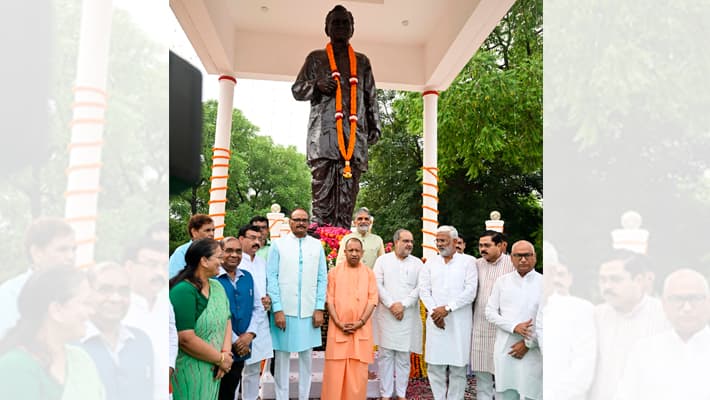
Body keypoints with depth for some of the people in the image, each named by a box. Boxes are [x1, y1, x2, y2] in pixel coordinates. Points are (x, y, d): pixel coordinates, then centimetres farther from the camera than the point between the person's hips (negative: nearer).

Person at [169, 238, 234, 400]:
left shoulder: (217, 287, 5)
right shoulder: (184, 291, -19)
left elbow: (226, 321, 3)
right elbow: (186, 339, -25)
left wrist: (226, 352, -13)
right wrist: (221, 358, -15)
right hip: (189, 371, -7)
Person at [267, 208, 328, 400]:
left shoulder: (317, 245, 6)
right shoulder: (278, 244, 1)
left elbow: (322, 279, 5)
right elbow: (272, 278, -3)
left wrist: (320, 309, -1)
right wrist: (277, 309, -9)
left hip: (309, 311, 2)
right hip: (284, 310, -2)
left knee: (306, 355, 9)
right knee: (281, 355, 6)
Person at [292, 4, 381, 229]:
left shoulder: (362, 61, 23)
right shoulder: (316, 58, 18)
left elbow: (371, 98, 21)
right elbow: (297, 90, 15)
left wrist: (374, 127, 9)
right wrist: (316, 84, -6)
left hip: (355, 133, 2)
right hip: (324, 132, -2)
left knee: (348, 191, -3)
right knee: (322, 187, -11)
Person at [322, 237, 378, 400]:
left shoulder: (369, 273, 7)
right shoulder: (334, 272, 5)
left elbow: (372, 300, 1)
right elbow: (330, 300, 0)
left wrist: (360, 322, -10)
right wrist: (339, 323, -10)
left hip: (361, 328, 1)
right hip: (338, 327, -1)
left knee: (358, 370, 3)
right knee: (335, 369, 0)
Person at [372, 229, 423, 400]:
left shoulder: (417, 263, 8)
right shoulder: (382, 260, 5)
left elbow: (419, 288, 1)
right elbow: (378, 284, -2)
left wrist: (403, 304, -10)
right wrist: (391, 304, -10)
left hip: (408, 315, 1)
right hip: (385, 314, -1)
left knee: (403, 356, 6)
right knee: (385, 355, 3)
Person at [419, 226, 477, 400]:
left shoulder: (467, 263, 3)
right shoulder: (430, 263, 11)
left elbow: (470, 292, -6)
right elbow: (424, 290, 4)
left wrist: (447, 308, -12)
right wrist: (434, 311, -9)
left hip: (459, 321, -2)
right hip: (435, 320, 2)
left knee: (458, 366, 2)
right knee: (435, 364, 3)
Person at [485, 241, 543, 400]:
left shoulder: (542, 283, 0)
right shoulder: (501, 282, 7)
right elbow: (490, 312, 4)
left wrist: (528, 343, -7)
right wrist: (514, 327, -10)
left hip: (532, 350, -2)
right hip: (504, 349, 2)